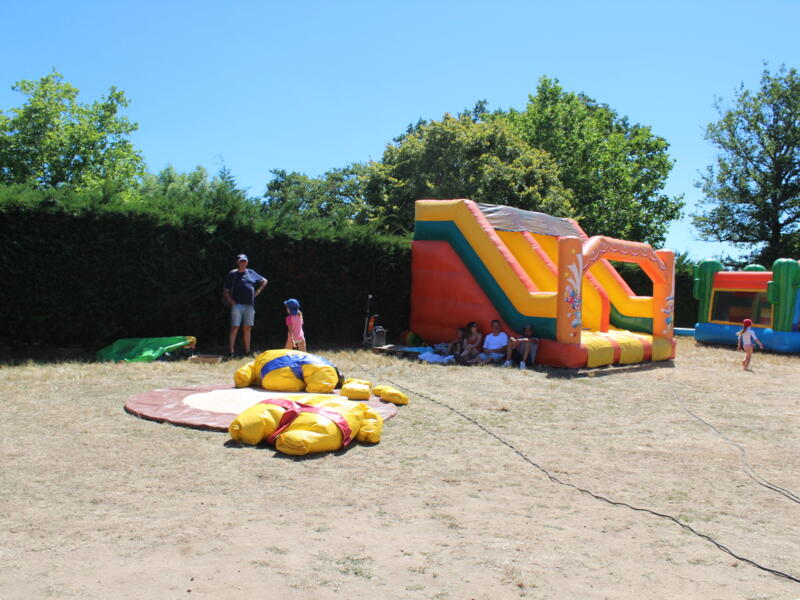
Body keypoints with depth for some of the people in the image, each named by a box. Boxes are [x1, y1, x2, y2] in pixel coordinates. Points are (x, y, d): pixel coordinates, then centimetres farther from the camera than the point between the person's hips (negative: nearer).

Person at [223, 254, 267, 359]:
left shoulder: (251, 273, 13)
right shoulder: (232, 274, 4)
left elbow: (264, 281, 26)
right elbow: (225, 292, 4)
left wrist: (257, 291, 13)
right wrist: (232, 302, -7)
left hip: (250, 306, 4)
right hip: (237, 305, -3)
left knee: (247, 329, 7)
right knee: (235, 328, -6)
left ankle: (247, 351, 14)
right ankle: (230, 352, -4)